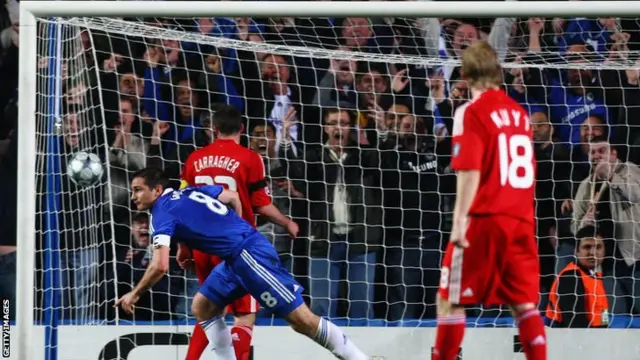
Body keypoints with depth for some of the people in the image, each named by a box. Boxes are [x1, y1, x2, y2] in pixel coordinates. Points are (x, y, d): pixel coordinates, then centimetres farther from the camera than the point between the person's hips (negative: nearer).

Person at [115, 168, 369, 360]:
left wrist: (134, 294, -3)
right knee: (202, 307, 11)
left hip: (250, 254, -10)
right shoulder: (187, 192, 14)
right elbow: (233, 197, 23)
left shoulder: (163, 213, -9)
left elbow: (160, 266, -18)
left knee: (301, 319, -7)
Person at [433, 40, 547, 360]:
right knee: (525, 304, 5)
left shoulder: (472, 112, -6)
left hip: (484, 220, -6)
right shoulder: (518, 112, 12)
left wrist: (459, 221, -16)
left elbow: (470, 172, -15)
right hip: (521, 221, 6)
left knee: (450, 300, 4)